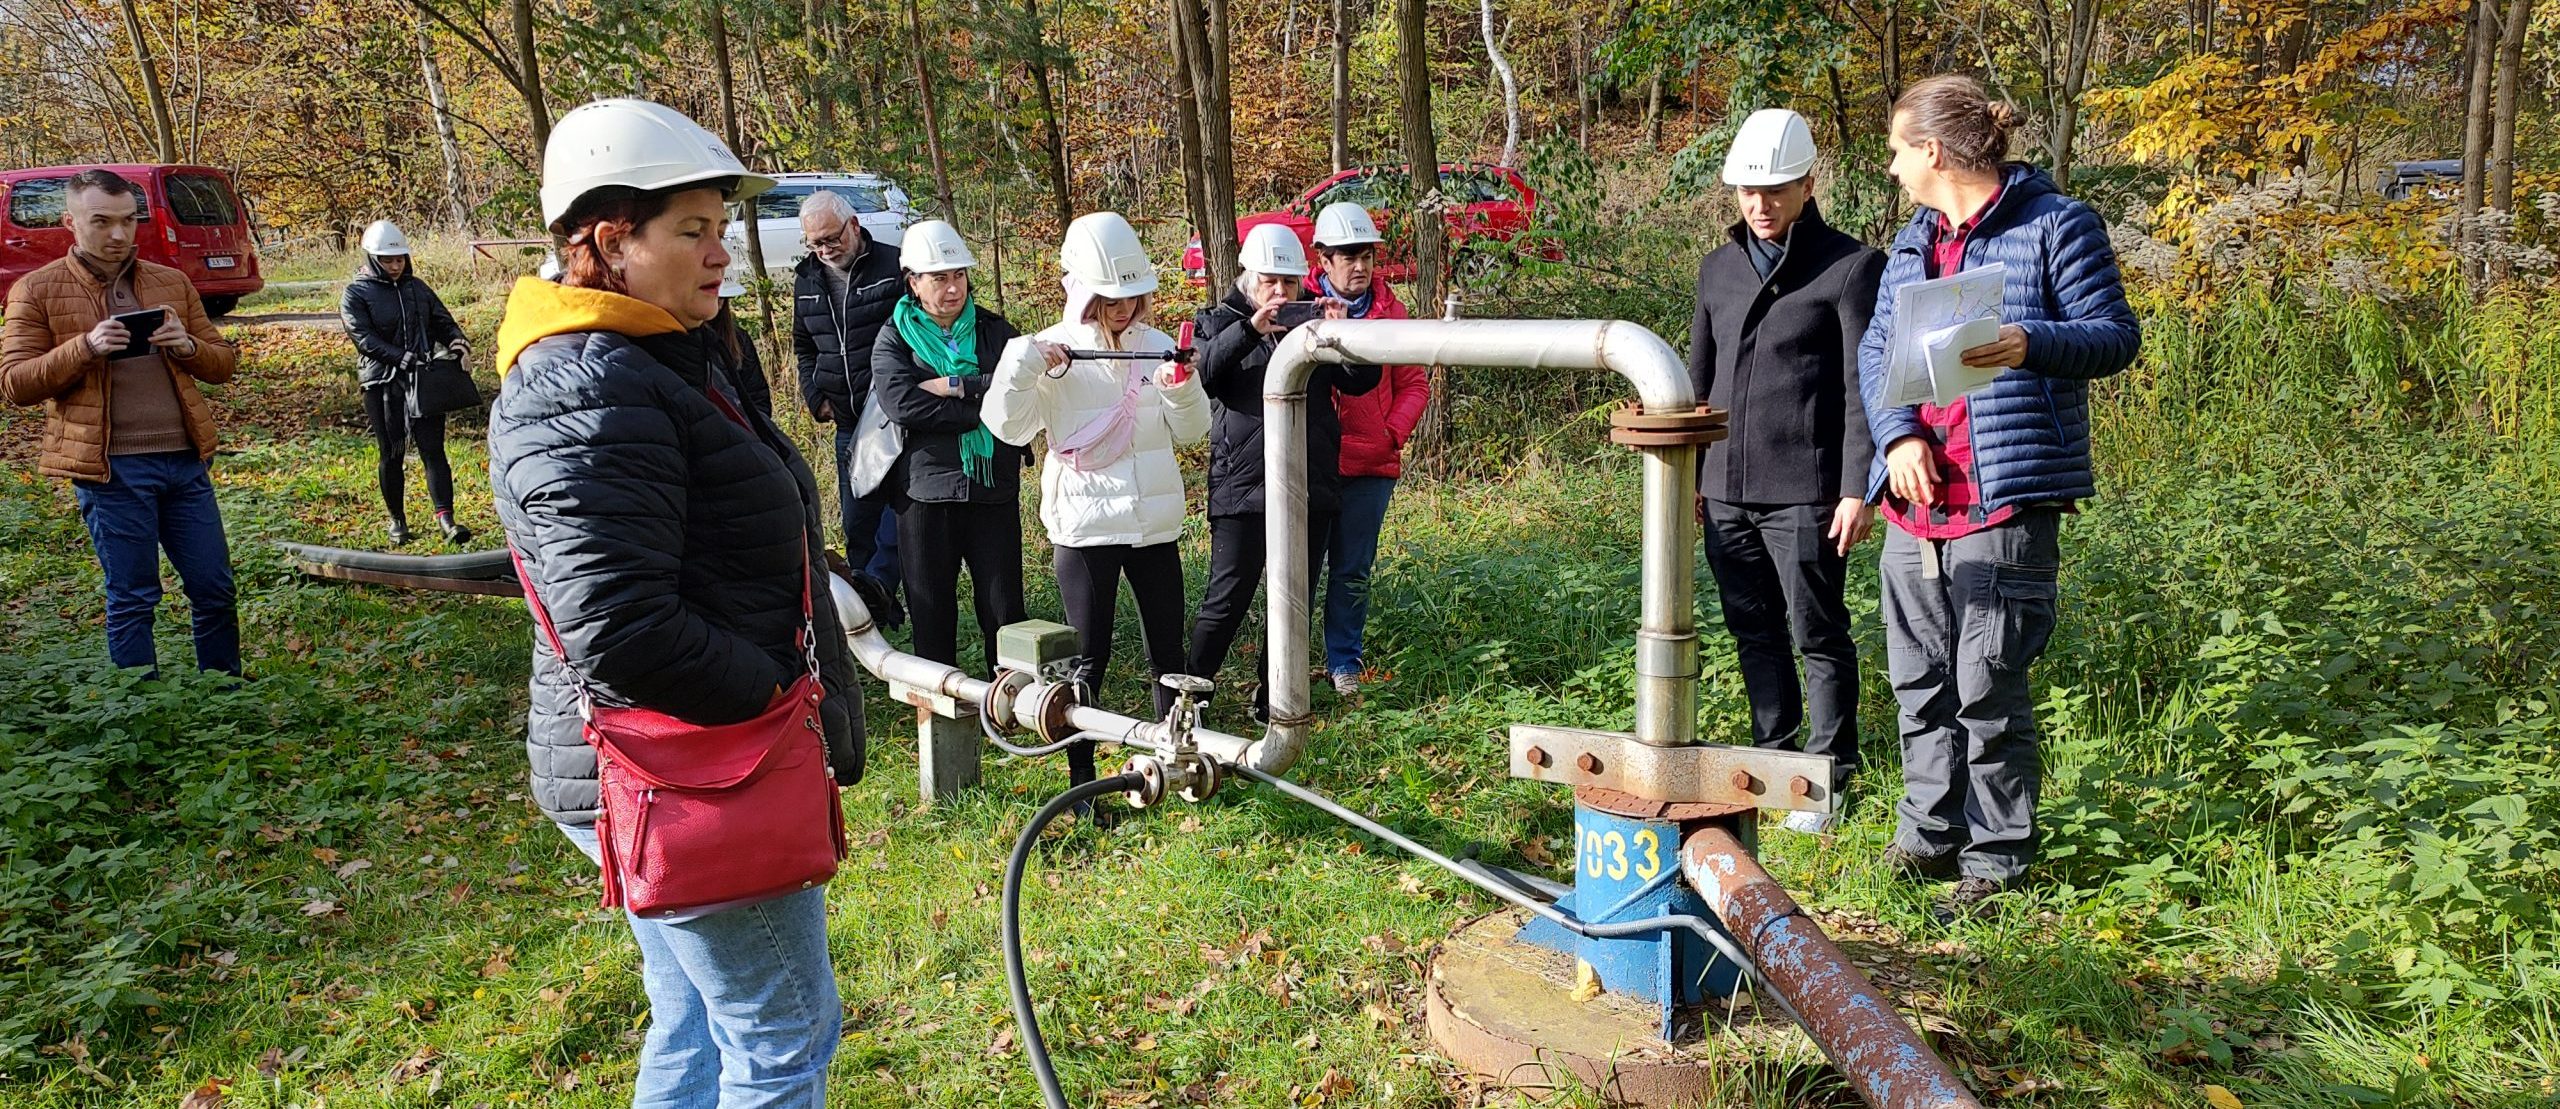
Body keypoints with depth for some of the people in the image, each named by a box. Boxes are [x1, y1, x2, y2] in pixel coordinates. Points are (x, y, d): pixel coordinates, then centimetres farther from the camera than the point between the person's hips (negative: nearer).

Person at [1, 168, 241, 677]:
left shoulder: (173, 283, 12)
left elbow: (224, 364, 14)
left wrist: (188, 347, -8)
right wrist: (85, 348, -18)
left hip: (185, 460, 4)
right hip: (110, 467, -3)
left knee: (214, 588, 8)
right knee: (131, 599, 4)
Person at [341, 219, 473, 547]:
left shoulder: (417, 287, 11)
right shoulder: (356, 294, -3)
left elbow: (441, 320, 13)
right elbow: (363, 338, -14)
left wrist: (455, 339, -10)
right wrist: (400, 357, -27)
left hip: (424, 379, 3)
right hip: (382, 383, -2)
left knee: (433, 449, -5)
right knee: (391, 454, 8)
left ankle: (445, 519, -10)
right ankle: (397, 520, 22)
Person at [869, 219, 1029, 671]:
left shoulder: (995, 330, 9)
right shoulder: (894, 338, 3)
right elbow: (900, 403, -15)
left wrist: (957, 387, -15)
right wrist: (985, 406, -15)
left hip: (994, 488, 1)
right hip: (926, 491, -1)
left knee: (1005, 608, 4)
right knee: (931, 611, 9)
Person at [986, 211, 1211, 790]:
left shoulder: (1156, 345, 6)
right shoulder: (1054, 351, -3)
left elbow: (1192, 431, 10)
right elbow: (1009, 427, -10)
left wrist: (1183, 387, -9)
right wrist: (1021, 365, -23)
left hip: (1155, 522, 3)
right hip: (1084, 526, -3)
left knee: (1168, 651, 11)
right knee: (1089, 657, 3)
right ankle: (1081, 778, 15)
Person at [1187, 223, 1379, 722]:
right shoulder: (1220, 321, 5)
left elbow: (1361, 381, 4)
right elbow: (1202, 372, -16)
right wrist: (1250, 329, -27)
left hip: (1311, 488, 4)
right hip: (1242, 487, -4)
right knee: (1227, 600, -5)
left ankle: (1275, 702, 22)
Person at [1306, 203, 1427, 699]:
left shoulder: (1391, 311, 6)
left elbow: (1415, 385, 8)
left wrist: (1392, 435, -4)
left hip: (1371, 466, 2)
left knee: (1352, 571, 10)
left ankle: (1345, 660, 23)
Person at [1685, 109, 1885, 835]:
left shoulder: (1850, 268, -3)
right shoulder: (1719, 267, 14)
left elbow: (1863, 390, -7)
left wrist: (1858, 489, -12)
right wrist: (1687, 474, 17)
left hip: (1804, 492, -6)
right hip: (1726, 491, 6)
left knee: (1818, 637, 1)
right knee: (1754, 633, 13)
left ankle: (1828, 781, 12)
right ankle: (1775, 761, 26)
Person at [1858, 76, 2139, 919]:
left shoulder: (2054, 225, -3)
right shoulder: (1916, 237, 17)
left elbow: (2116, 335, -4)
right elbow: (1875, 346, 11)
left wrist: (2031, 344, -24)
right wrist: (1898, 436, -6)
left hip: (2005, 500, -7)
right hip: (1916, 496, 7)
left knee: (1989, 687, -3)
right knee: (1920, 681, 13)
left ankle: (1997, 858, 11)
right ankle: (1929, 835, 27)